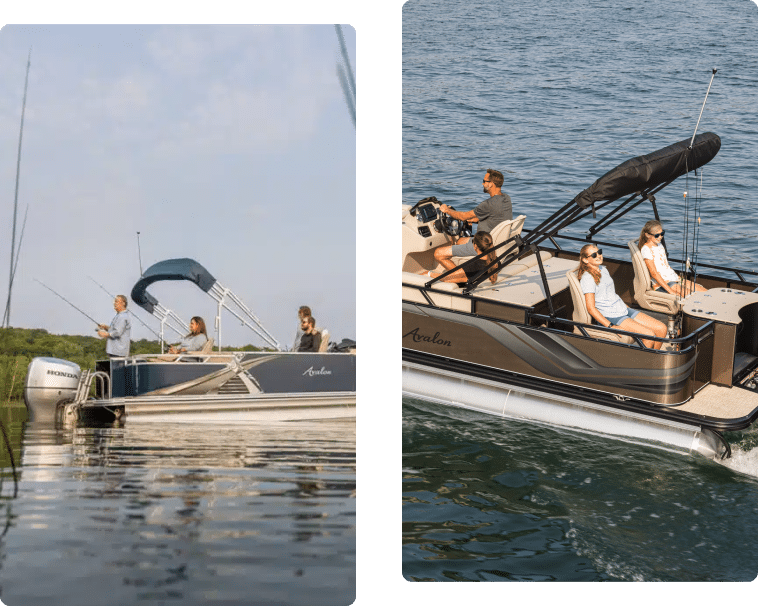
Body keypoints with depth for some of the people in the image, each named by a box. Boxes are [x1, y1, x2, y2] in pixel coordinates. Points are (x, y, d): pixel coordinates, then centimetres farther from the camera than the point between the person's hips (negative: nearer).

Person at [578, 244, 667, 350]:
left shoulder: (603, 269, 14)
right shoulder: (587, 278, -13)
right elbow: (591, 308, -18)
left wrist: (627, 308, 17)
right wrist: (610, 326, -24)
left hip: (624, 310, 9)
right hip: (609, 317, -9)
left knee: (661, 329, -3)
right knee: (649, 335, -23)